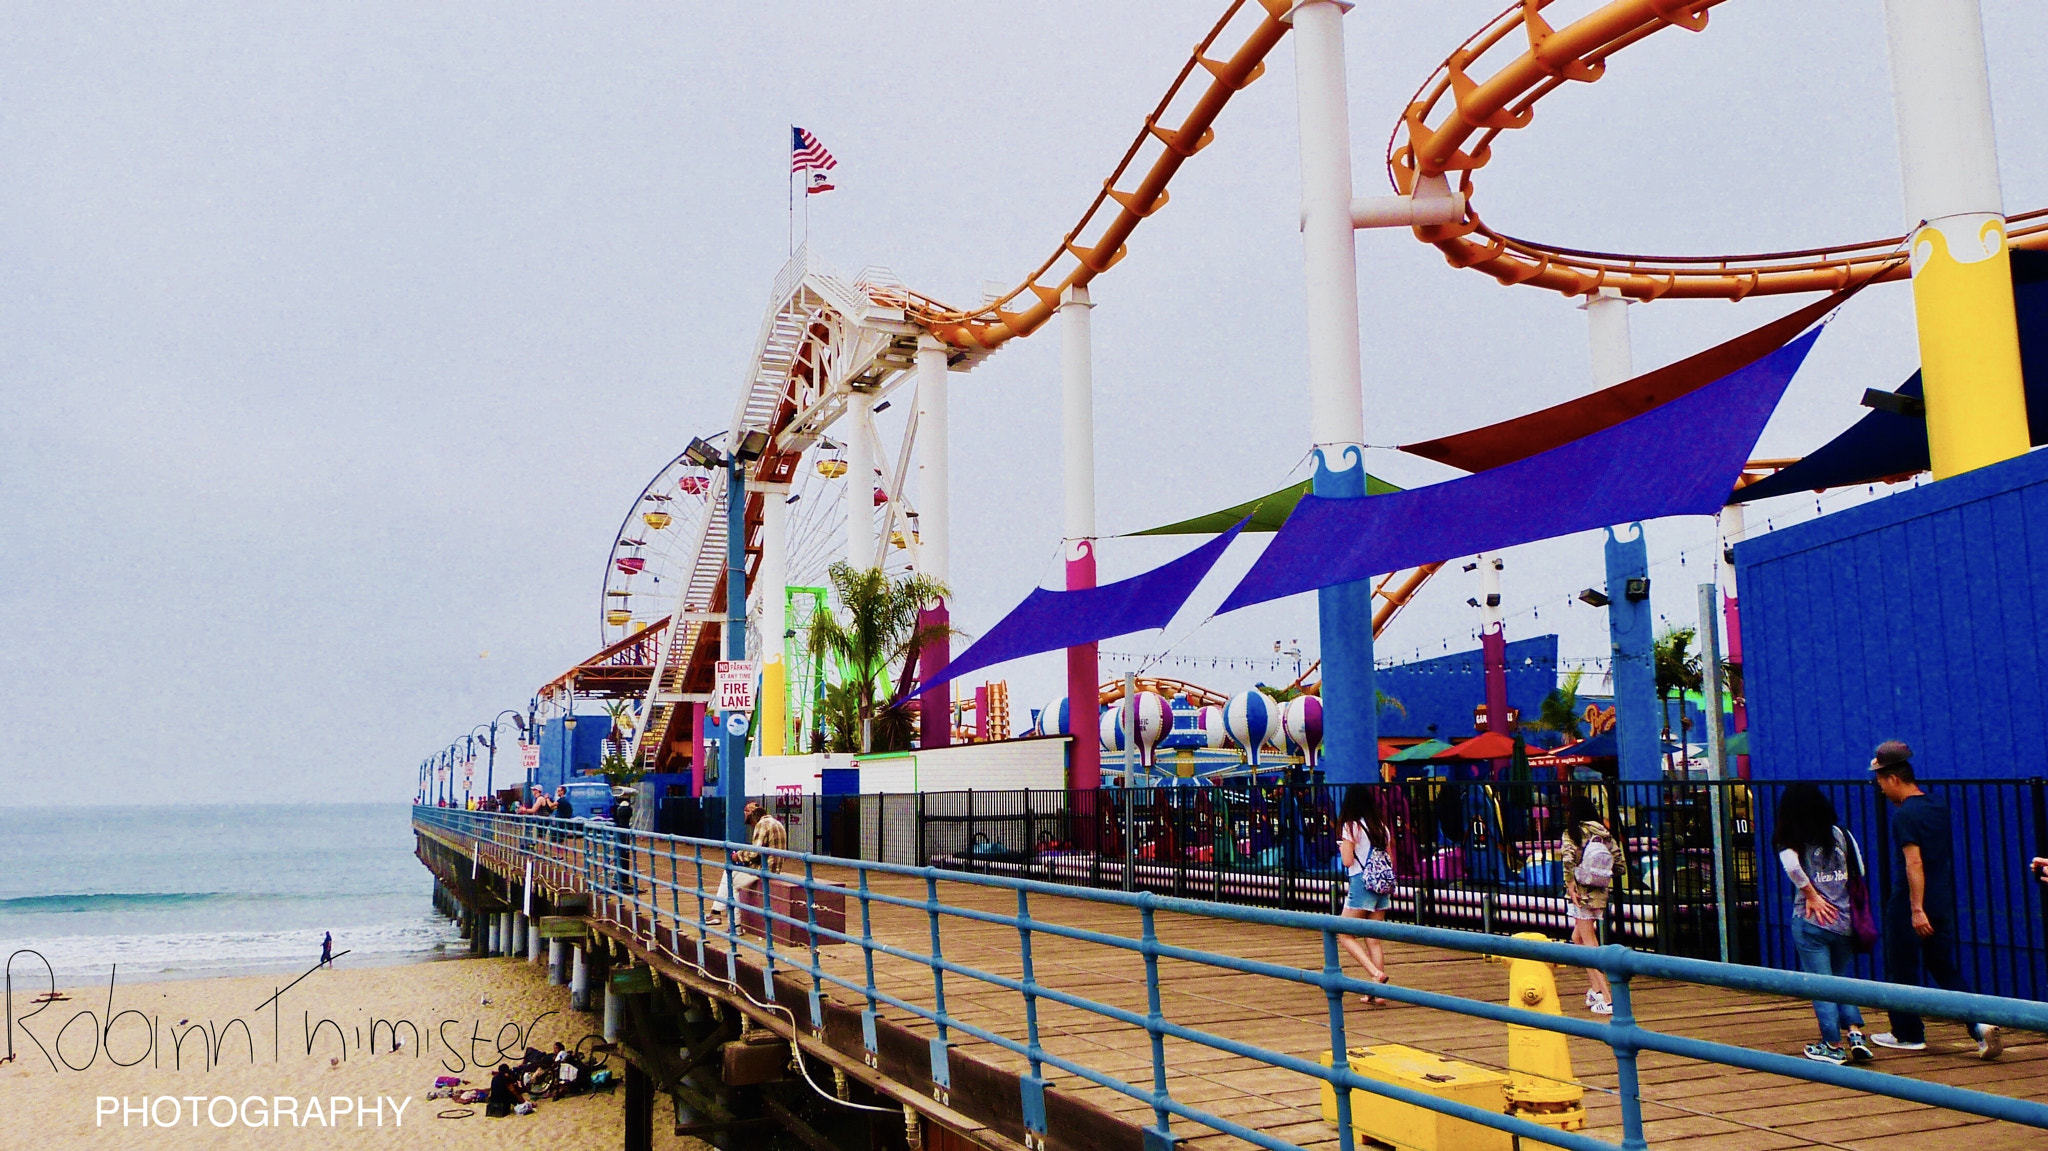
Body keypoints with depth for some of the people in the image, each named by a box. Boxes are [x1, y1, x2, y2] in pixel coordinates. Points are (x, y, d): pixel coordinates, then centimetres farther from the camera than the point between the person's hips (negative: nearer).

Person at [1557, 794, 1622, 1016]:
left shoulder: (1572, 833, -7)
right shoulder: (1605, 833, 7)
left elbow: (1568, 861, -22)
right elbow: (1619, 864, 5)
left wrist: (1571, 887, -14)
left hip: (1582, 892, -6)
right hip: (1601, 892, 6)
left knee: (1589, 943, -1)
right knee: (1578, 937, 21)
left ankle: (1606, 997, -6)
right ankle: (1595, 988, 18)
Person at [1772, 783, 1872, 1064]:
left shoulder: (1790, 841, -5)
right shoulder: (1841, 835, 5)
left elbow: (1792, 865, -24)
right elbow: (1860, 872, 1)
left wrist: (1811, 894, -12)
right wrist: (1841, 893, 13)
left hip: (1811, 922, -4)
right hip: (1844, 921, 4)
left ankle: (1833, 1046, 8)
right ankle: (1855, 1033, 5)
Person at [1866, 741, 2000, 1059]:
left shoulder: (1905, 815, -16)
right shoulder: (1937, 806, 9)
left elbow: (1914, 863, -22)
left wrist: (1916, 910, -23)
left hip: (1910, 902, -8)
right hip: (1942, 900, 8)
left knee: (1903, 970, 6)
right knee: (1946, 969, 12)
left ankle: (1909, 1034, 15)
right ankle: (1980, 1024, -4)